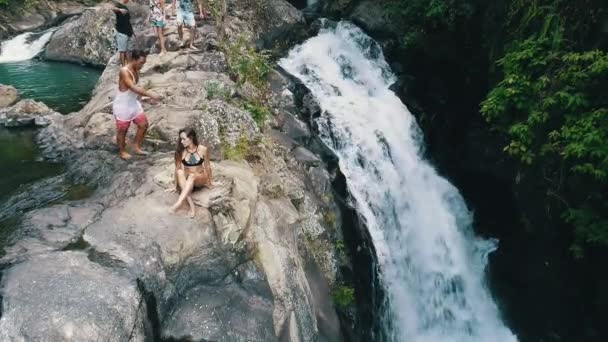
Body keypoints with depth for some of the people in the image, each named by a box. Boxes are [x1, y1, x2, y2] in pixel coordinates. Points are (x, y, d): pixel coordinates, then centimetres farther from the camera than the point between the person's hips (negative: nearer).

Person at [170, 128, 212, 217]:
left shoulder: (203, 149, -10)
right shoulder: (180, 151, -9)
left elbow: (207, 167, -1)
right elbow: (178, 168, -6)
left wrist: (209, 182, 6)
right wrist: (176, 185, -4)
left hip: (200, 178, -1)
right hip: (186, 180, 1)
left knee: (192, 176, -36)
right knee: (180, 172, -33)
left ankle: (179, 203, -44)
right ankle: (191, 205, -40)